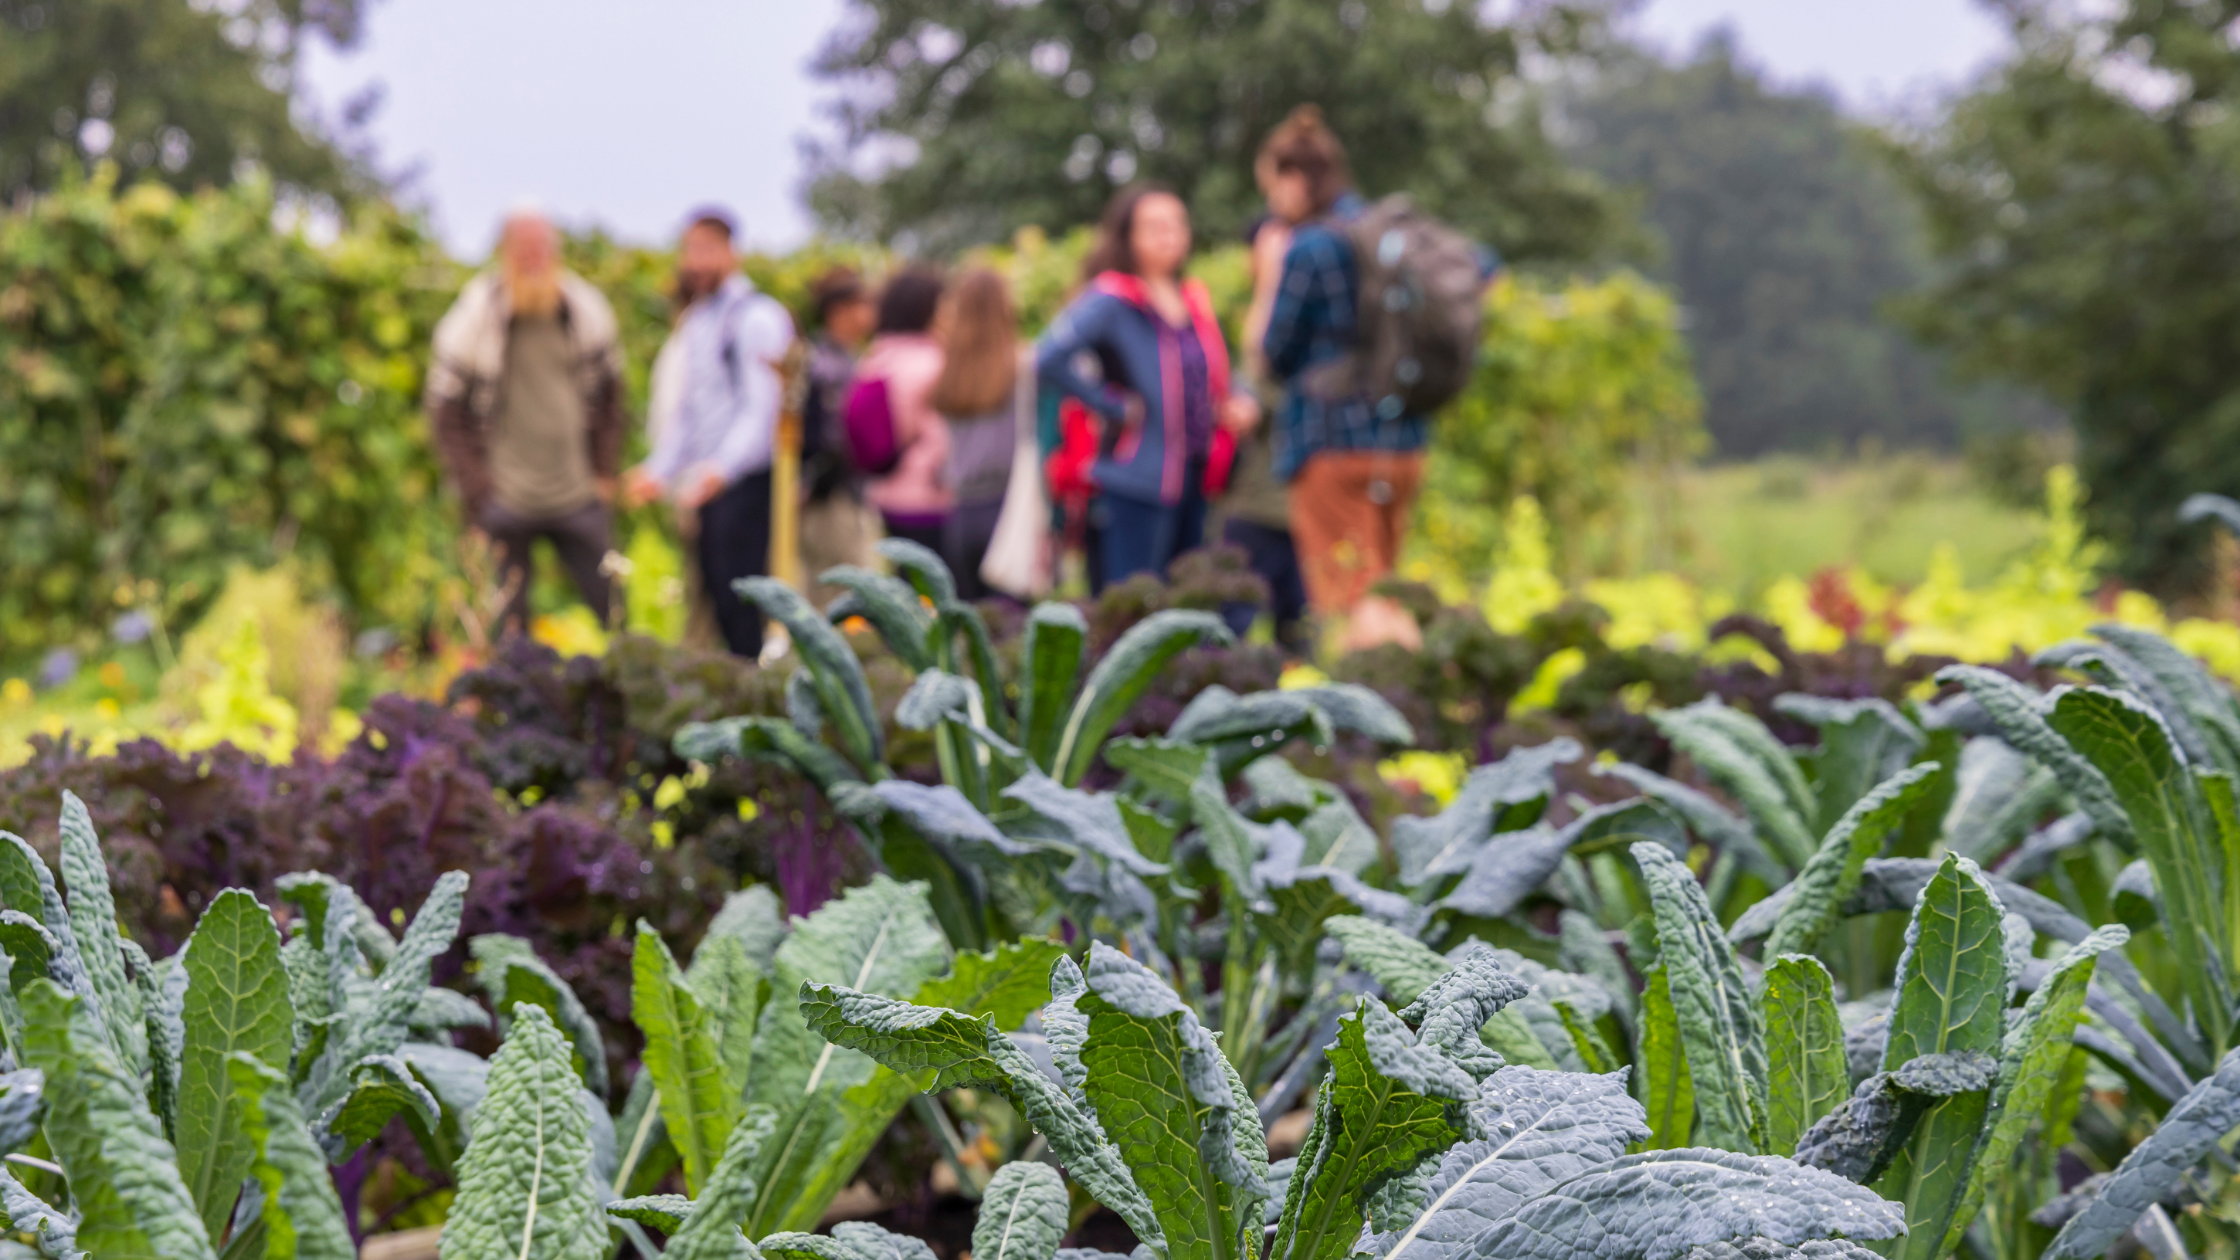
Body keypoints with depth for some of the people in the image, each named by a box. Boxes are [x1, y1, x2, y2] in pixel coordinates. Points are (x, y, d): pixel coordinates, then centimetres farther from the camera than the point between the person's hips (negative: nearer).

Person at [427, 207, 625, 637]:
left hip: (579, 499, 3)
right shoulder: (471, 321, -7)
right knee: (509, 624, 1)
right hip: (506, 501, -3)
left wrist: (604, 474, 4)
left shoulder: (588, 311, 2)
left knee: (613, 607, 4)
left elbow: (608, 399, 12)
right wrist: (479, 494, -9)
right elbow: (447, 415, -3)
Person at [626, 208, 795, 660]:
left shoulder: (755, 318, -9)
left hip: (744, 483, -8)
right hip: (708, 486, 8)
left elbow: (760, 411, -17)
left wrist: (721, 469, -29)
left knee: (739, 601, -10)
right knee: (716, 596, 8)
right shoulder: (697, 321, 18)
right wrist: (659, 470, 12)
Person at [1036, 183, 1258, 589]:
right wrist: (1114, 406, -17)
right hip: (1137, 479, -8)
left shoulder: (1195, 300, 13)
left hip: (1195, 477, 8)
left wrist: (1239, 403, 5)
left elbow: (1215, 373, 27)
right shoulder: (1111, 300, -10)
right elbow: (1050, 360, -24)